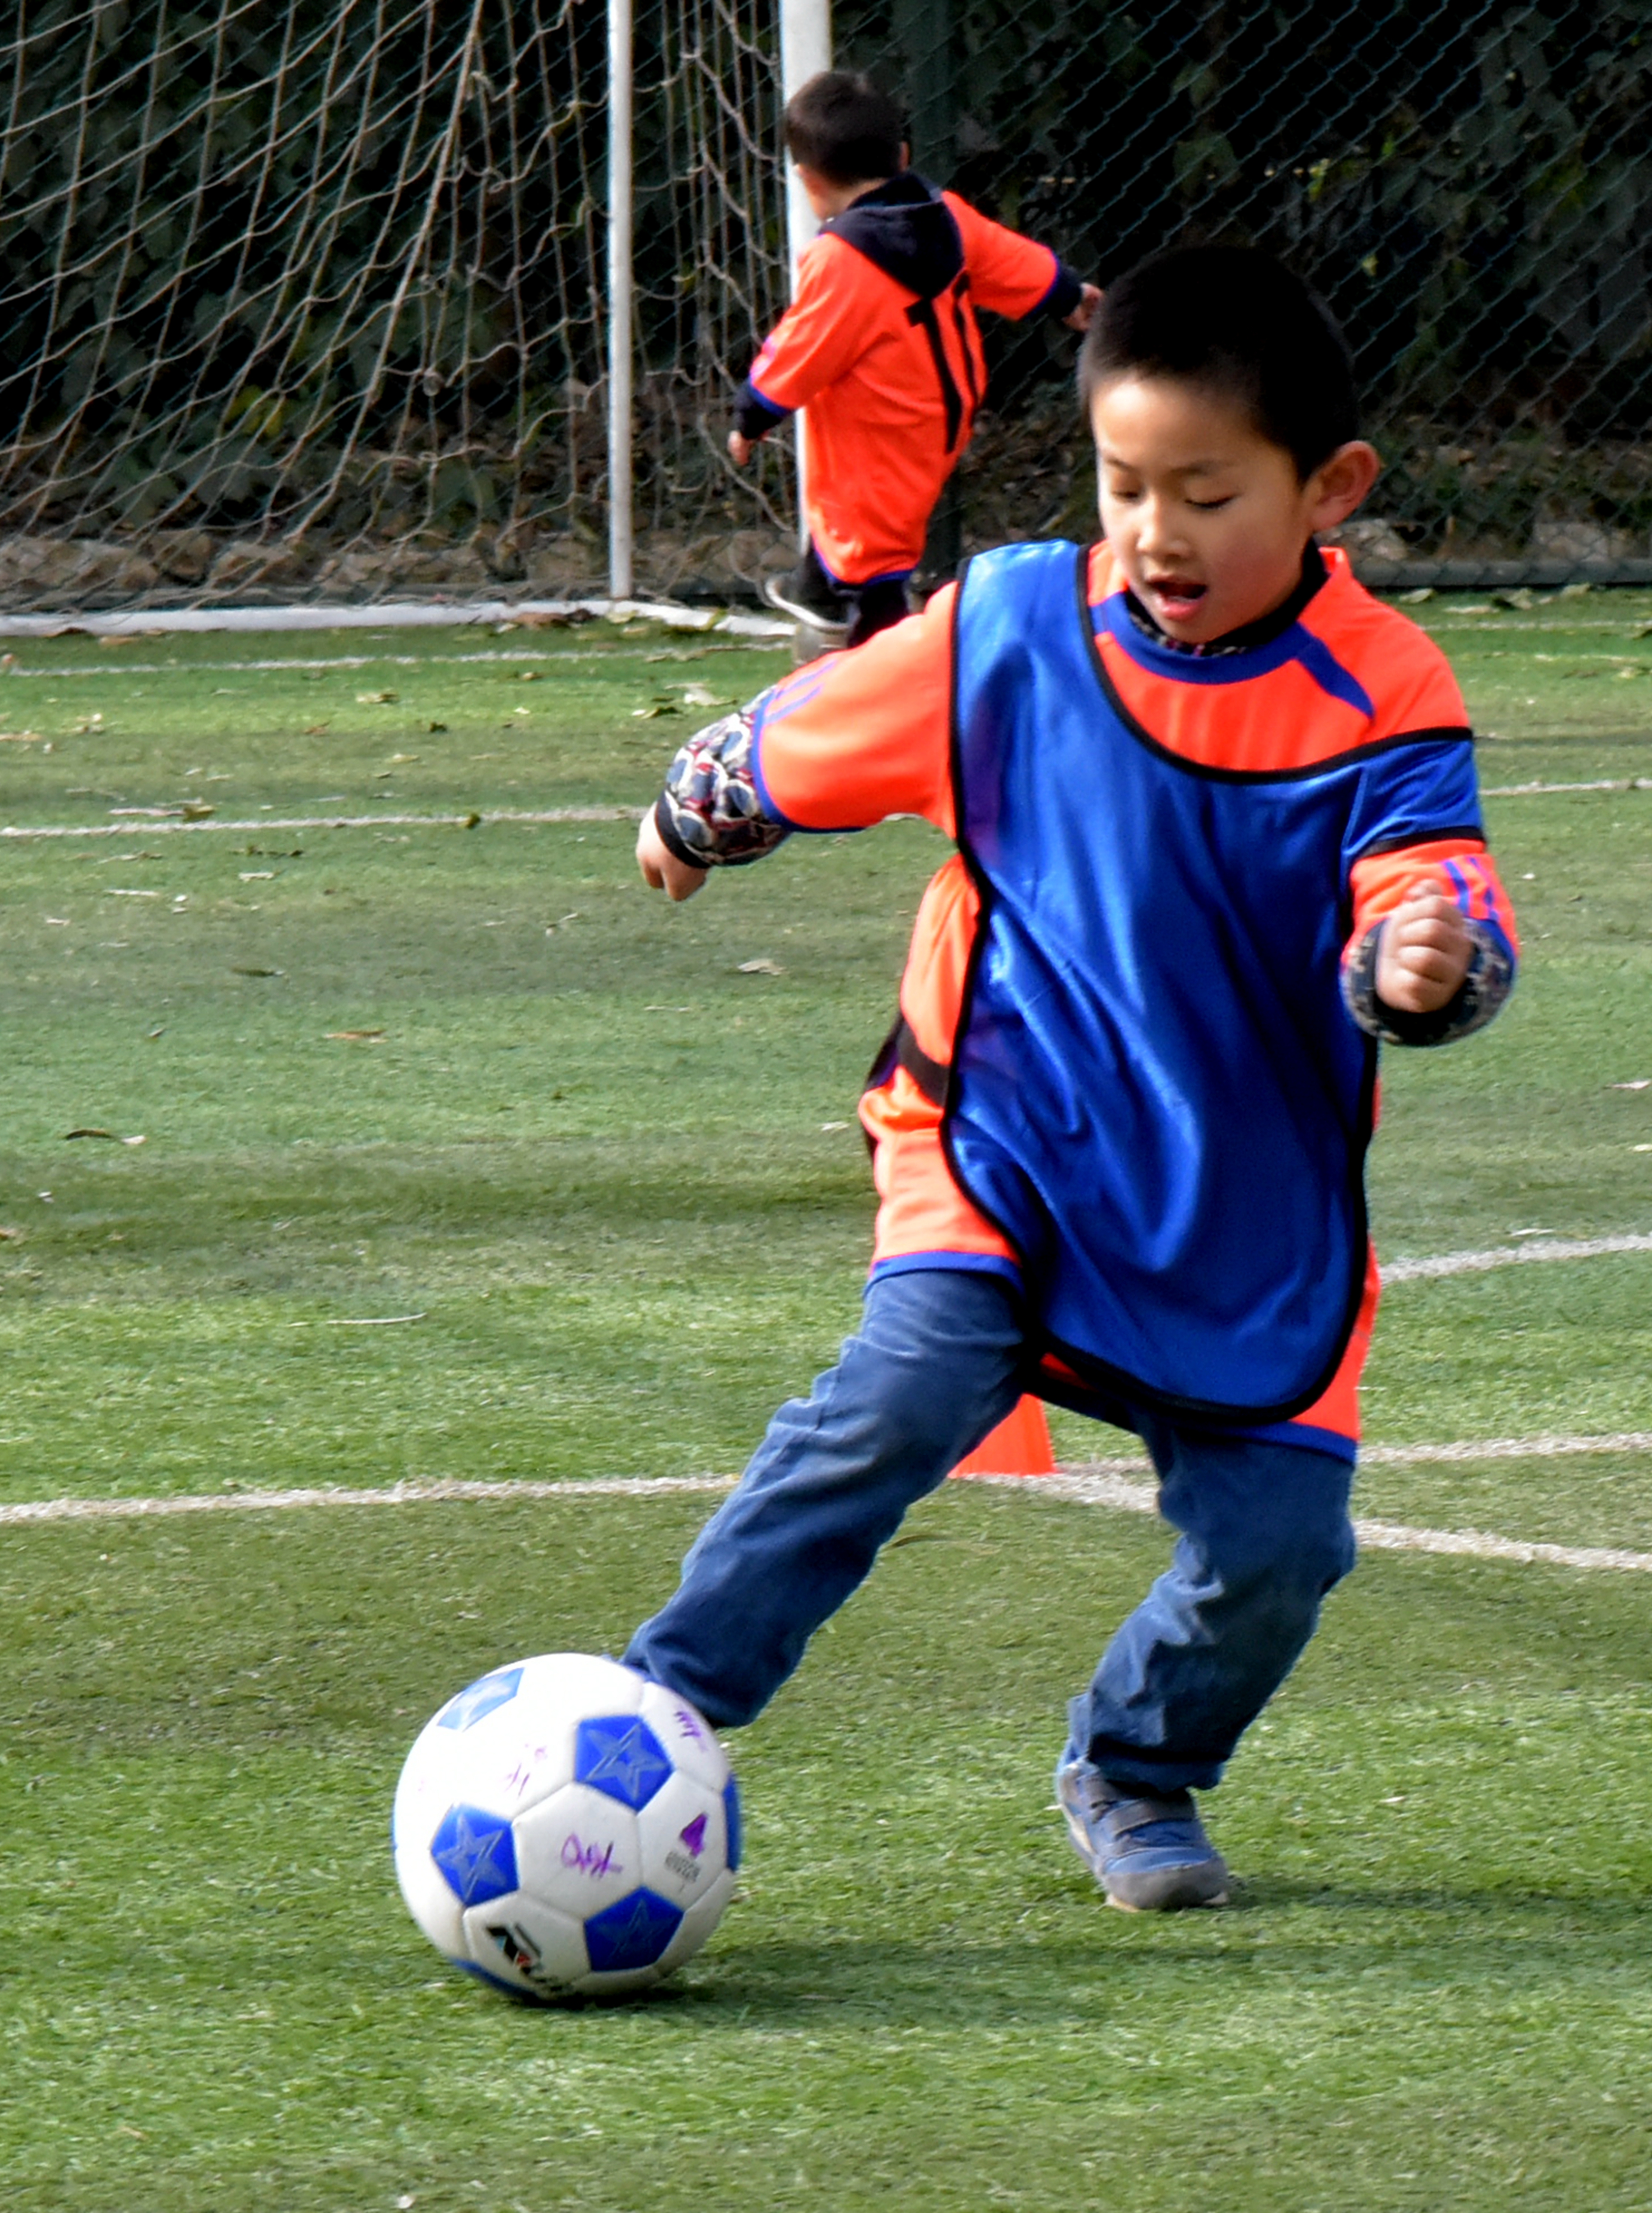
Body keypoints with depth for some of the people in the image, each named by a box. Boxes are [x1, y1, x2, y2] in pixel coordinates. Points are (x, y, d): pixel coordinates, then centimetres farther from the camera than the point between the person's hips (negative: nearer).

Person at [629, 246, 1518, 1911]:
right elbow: (809, 738, 11)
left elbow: (1432, 901, -20)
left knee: (1278, 1536, -4)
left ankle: (1134, 1774, 27)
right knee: (905, 1392, -25)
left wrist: (1427, 962, -45)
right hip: (1004, 1142, -1)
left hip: (1254, 1205, 1)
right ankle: (658, 1714, -20)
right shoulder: (1007, 632, -7)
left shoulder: (1378, 700, -11)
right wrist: (696, 817, 29)